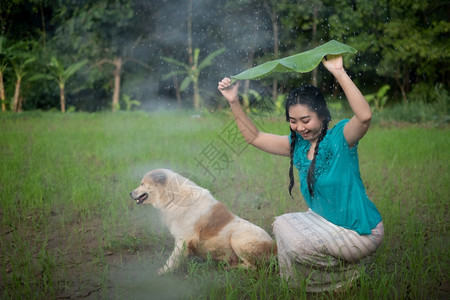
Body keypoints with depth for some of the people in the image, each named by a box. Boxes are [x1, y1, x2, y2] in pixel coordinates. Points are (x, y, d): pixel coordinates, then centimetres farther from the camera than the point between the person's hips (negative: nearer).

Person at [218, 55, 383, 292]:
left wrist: (339, 73, -44)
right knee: (282, 224, 4)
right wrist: (234, 103, -2)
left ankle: (346, 273, 4)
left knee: (297, 242, -20)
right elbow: (254, 137, 8)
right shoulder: (297, 145, 2)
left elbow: (364, 116, -39)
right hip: (325, 221, 8)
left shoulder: (339, 138, -18)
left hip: (360, 231, -8)